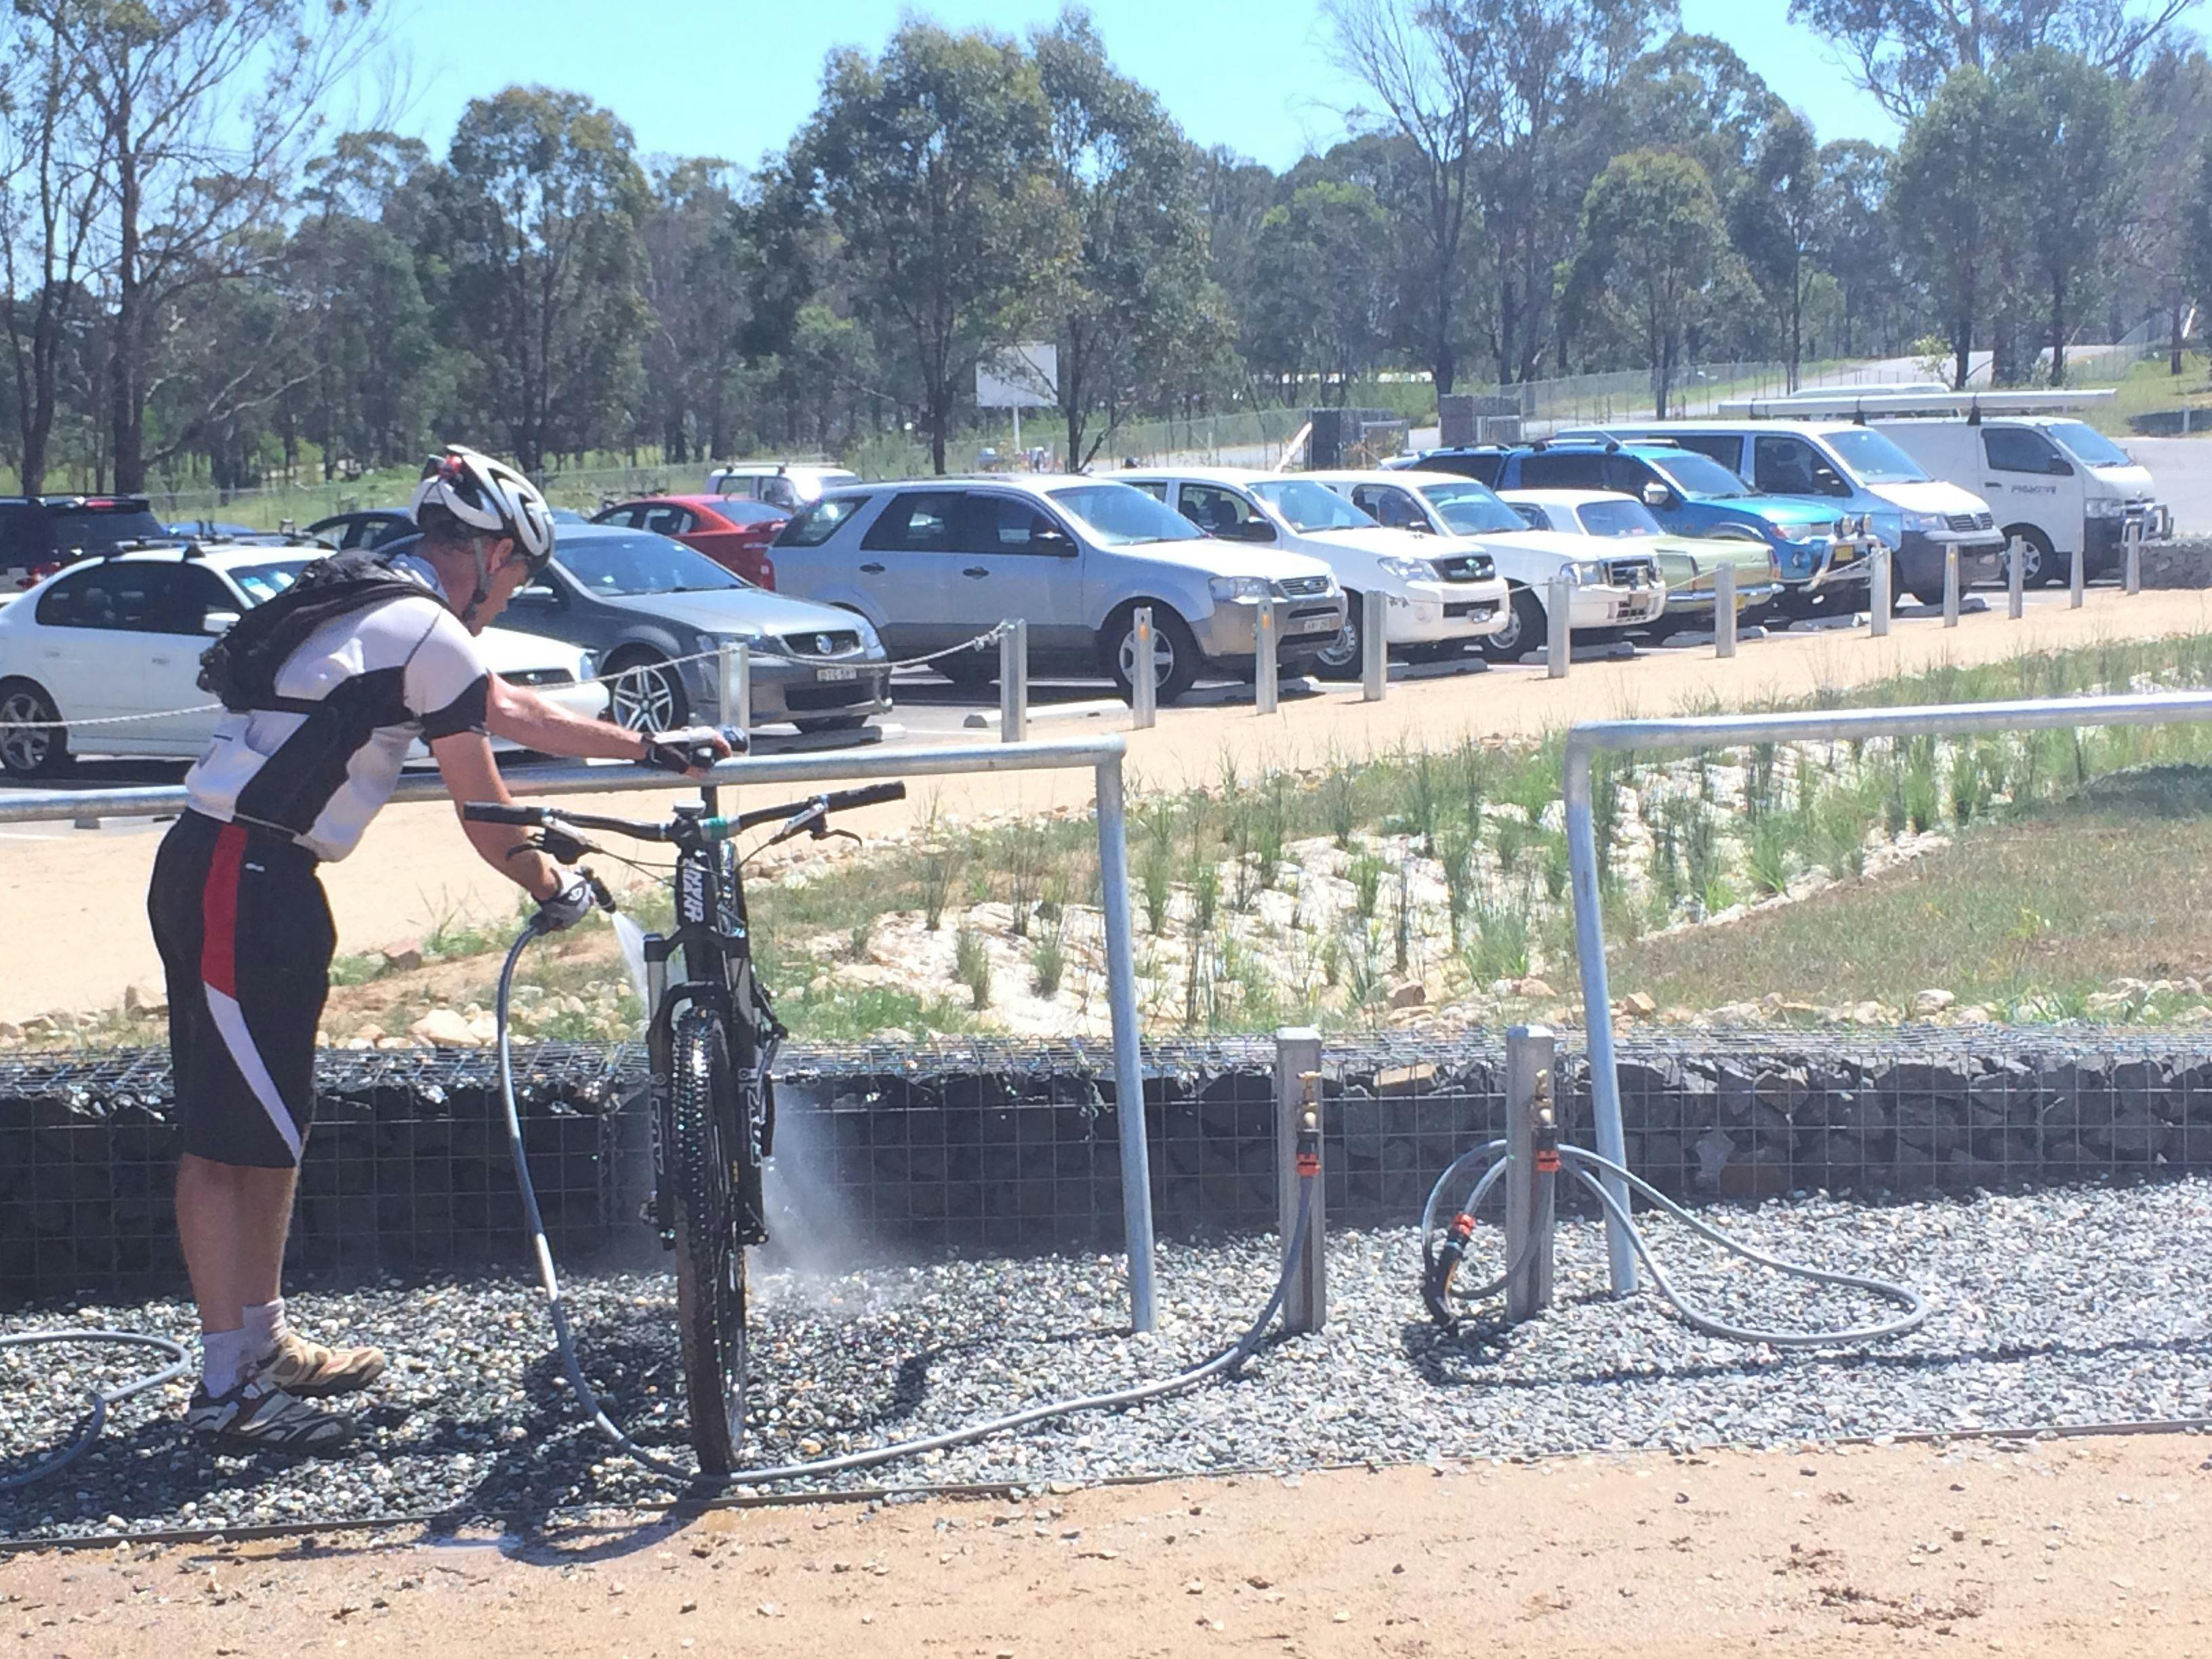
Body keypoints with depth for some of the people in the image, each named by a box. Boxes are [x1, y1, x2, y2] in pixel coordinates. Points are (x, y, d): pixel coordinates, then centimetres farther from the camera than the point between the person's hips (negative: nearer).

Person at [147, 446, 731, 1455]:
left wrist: (650, 749, 35)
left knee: (268, 1125, 17)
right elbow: (486, 817, -6)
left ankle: (264, 1344, 27)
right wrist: (555, 891, 12)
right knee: (227, 1136, -6)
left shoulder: (378, 612, 18)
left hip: (240, 875, 10)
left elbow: (512, 712, 30)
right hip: (239, 886, -10)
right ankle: (227, 1391, -2)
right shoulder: (431, 635, -11)